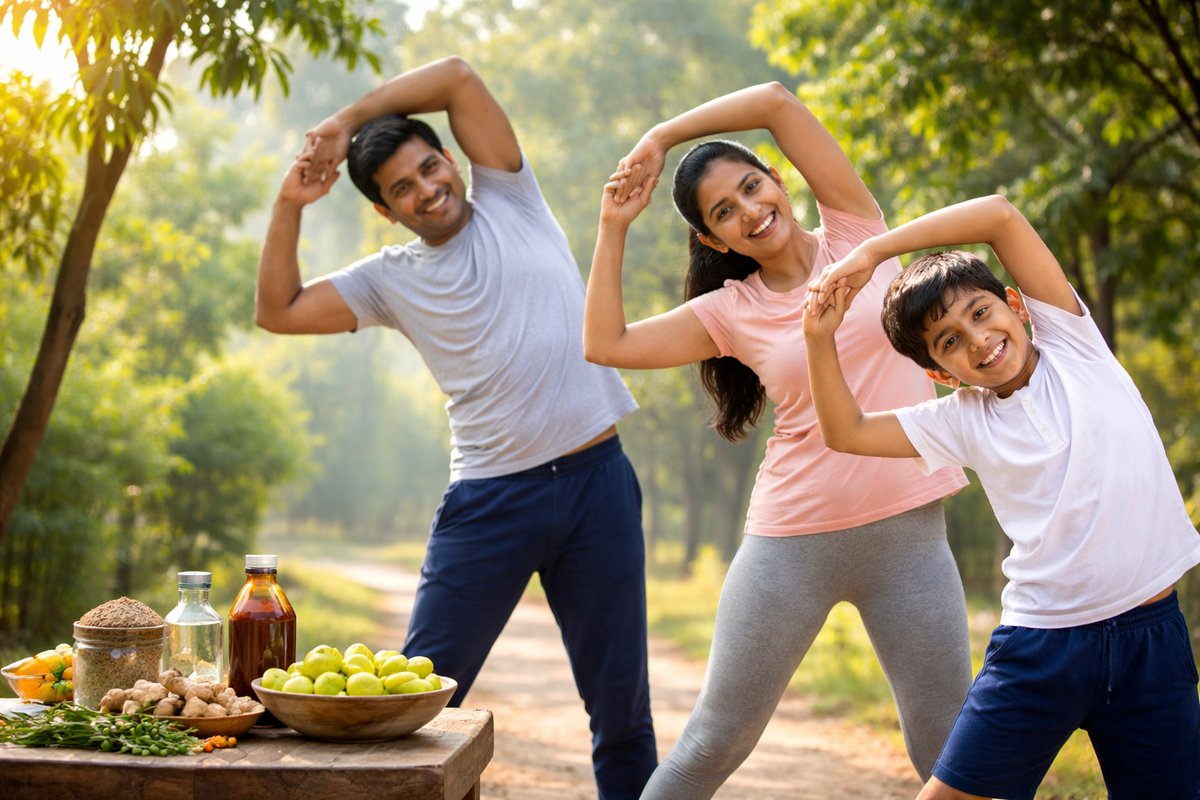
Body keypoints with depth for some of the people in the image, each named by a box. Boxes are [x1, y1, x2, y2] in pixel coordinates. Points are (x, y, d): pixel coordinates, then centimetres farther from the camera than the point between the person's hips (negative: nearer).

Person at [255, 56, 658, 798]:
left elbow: (460, 77, 1)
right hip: (489, 499, 1)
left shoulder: (510, 201, 8)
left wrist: (349, 119, 1)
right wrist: (290, 205, 1)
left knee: (621, 701, 7)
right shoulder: (391, 279, 10)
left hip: (596, 479, 0)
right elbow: (279, 309, 9)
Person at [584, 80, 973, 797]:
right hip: (794, 542, 0)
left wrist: (662, 136, 1)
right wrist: (614, 227, -1)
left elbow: (778, 102, -4)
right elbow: (607, 343, -2)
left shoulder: (855, 235, 2)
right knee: (716, 742, 8)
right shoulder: (730, 312, 4)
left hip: (910, 533, 0)